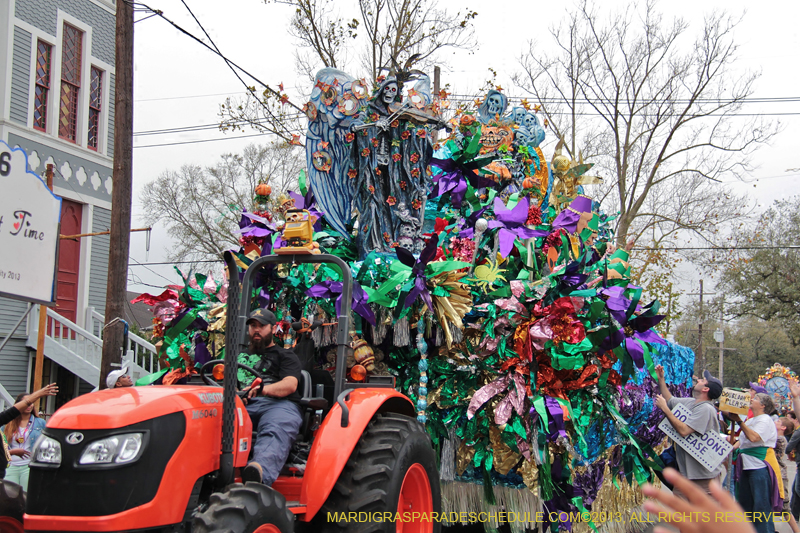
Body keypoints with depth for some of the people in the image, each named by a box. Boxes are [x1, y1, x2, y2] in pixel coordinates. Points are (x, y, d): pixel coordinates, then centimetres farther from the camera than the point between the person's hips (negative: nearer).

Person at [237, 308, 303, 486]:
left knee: (274, 433, -43)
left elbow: (290, 385, 6)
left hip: (278, 404, -3)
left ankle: (260, 472, -74)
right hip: (242, 405, 3)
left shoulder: (285, 355, 26)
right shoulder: (241, 356, 40)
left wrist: (262, 389, -17)